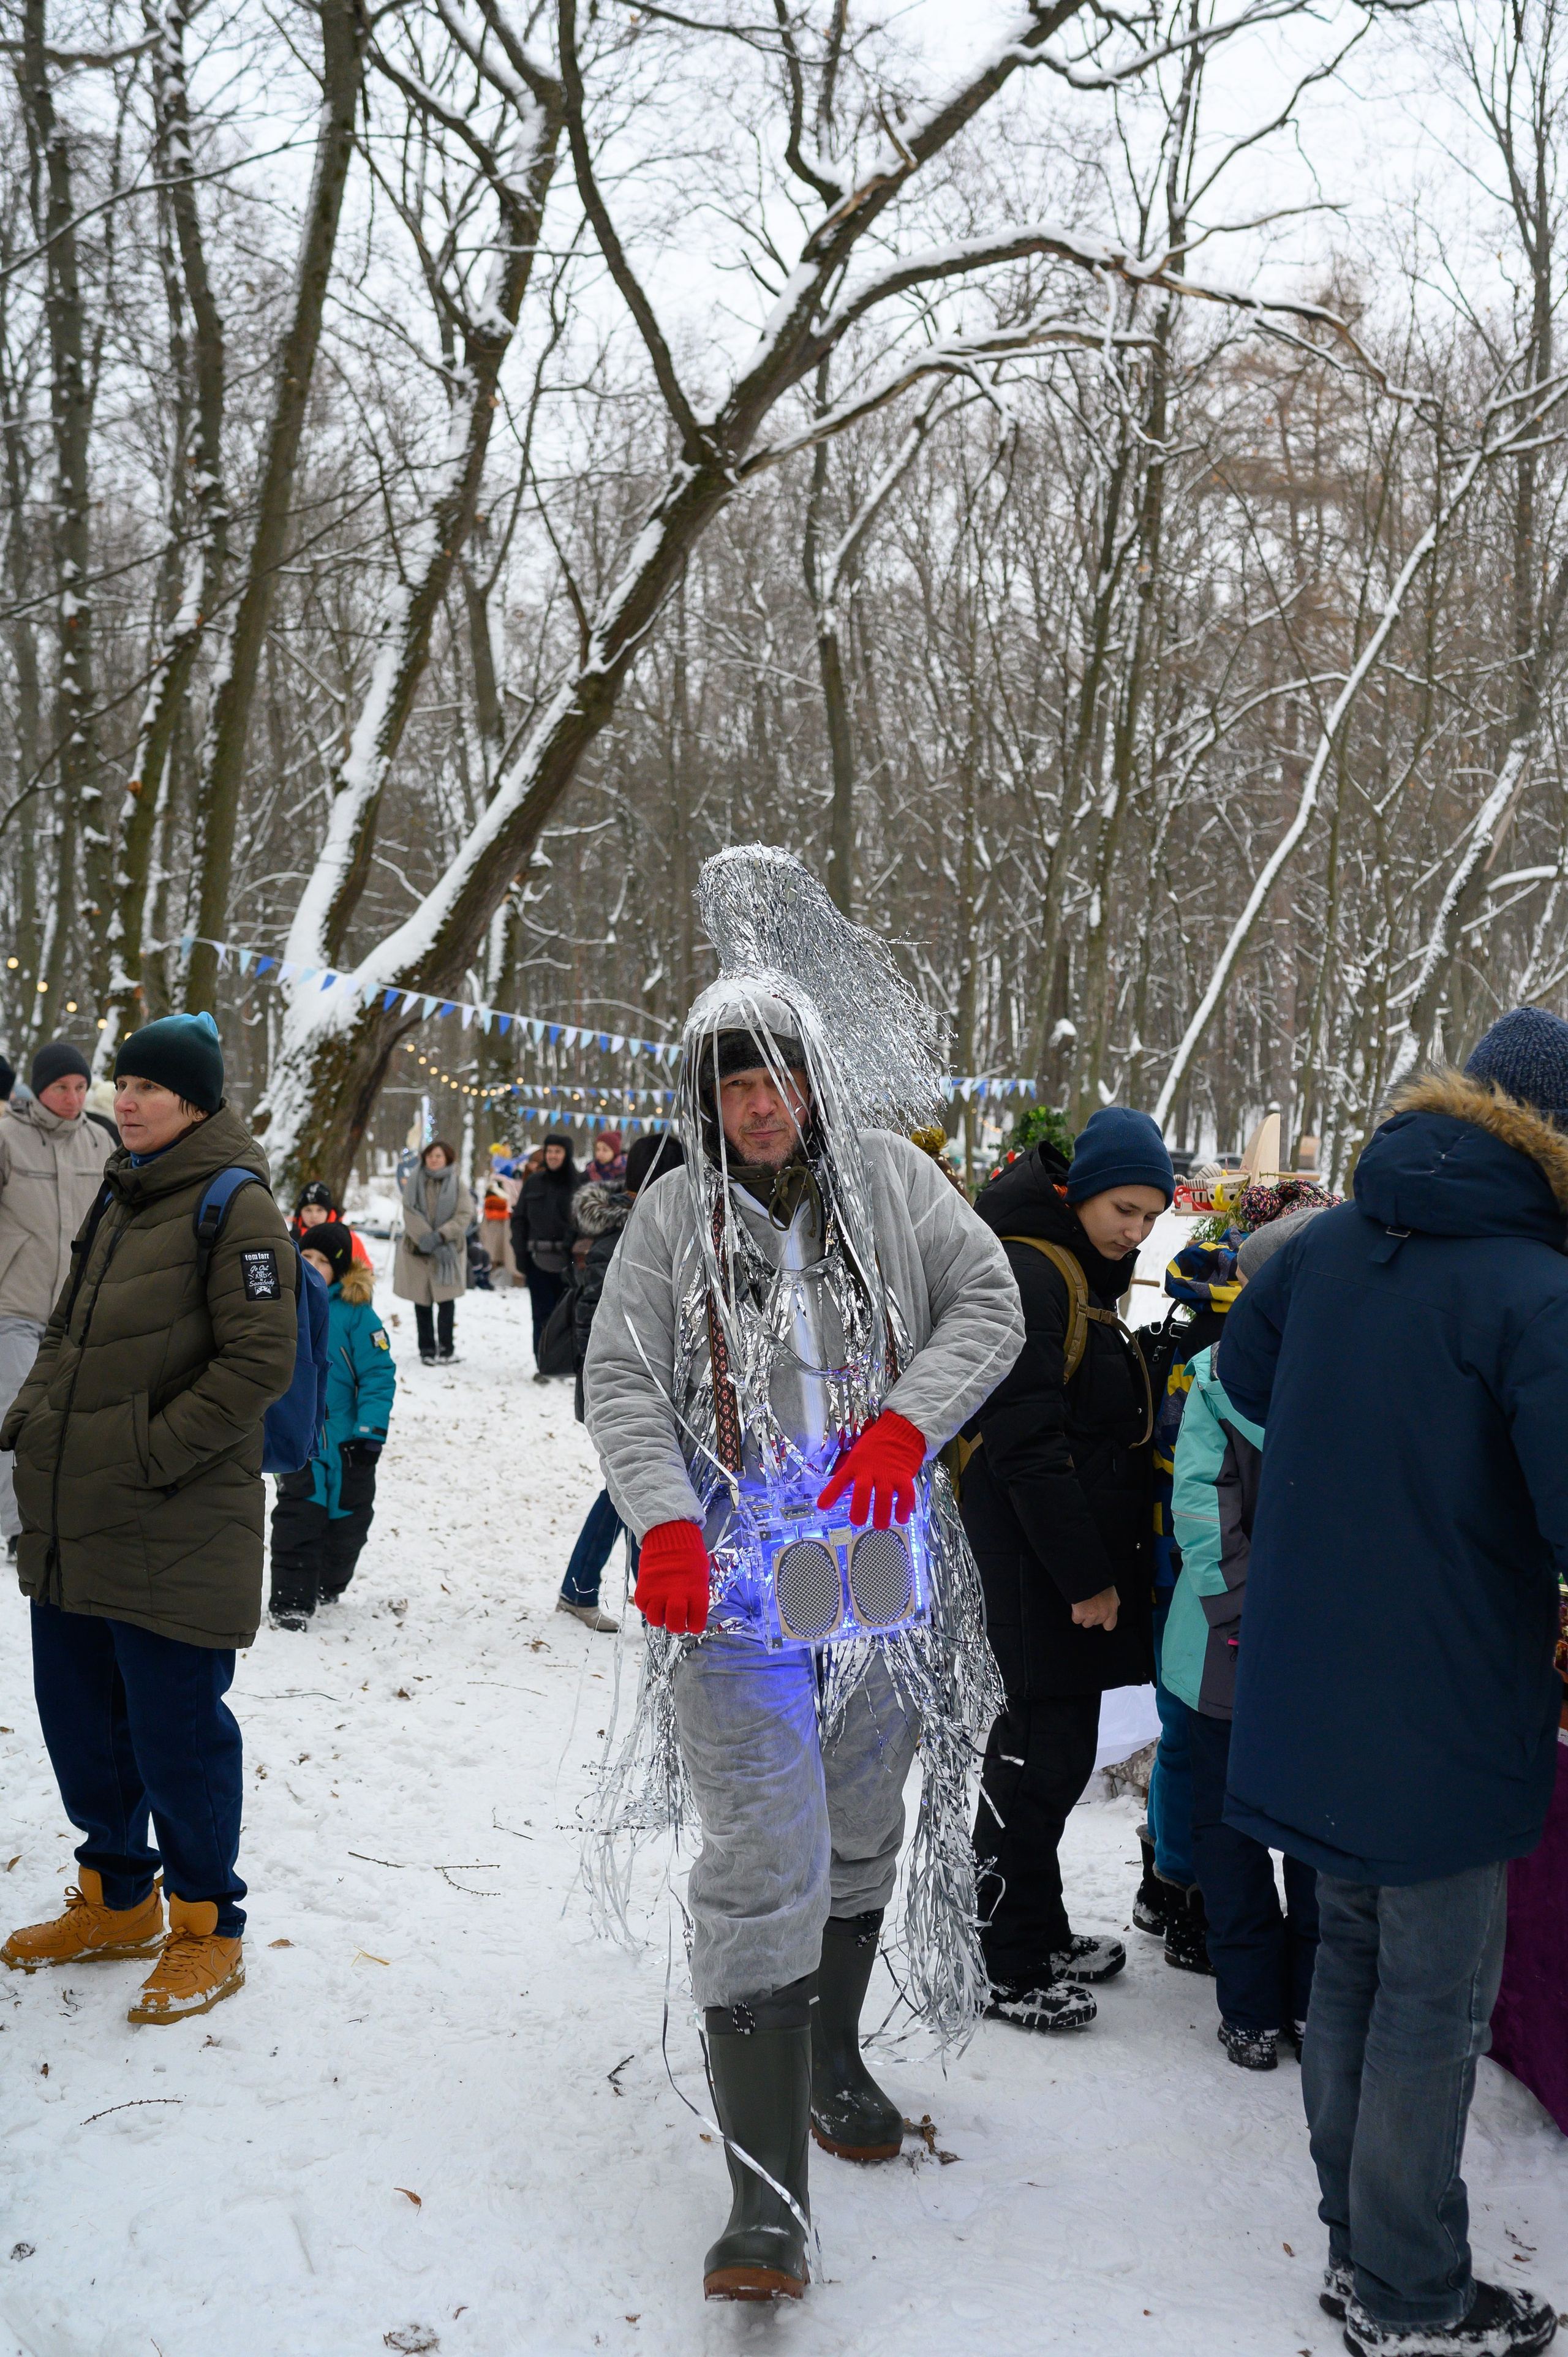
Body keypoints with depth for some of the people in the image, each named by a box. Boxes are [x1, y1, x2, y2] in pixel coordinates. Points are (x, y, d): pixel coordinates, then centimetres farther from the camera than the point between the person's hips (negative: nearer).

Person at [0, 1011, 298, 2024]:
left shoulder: (237, 1208, -12)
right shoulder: (119, 1197, 14)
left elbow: (261, 1361, -17)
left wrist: (151, 1455, -18)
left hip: (178, 1527, -8)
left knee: (175, 1728, 1)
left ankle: (206, 1928, 19)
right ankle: (116, 1900, 35)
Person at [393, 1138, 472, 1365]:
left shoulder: (457, 1182, 1)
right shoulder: (414, 1181, 2)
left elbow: (464, 1216, -6)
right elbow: (411, 1215, -6)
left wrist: (440, 1236, -18)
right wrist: (427, 1240, -17)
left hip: (448, 1250, -1)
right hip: (417, 1251, 1)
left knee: (445, 1300, -2)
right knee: (422, 1302, 7)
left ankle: (446, 1349, 7)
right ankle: (427, 1350, 16)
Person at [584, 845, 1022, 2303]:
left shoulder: (890, 1181, 2)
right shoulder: (675, 1213, -2)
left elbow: (989, 1307, -1)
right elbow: (621, 1381, -4)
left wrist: (908, 1420, -17)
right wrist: (664, 1524, -19)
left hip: (876, 1572, 3)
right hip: (733, 1580, -3)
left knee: (861, 1834, 19)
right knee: (763, 1866, -8)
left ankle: (831, 2058, 44)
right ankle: (765, 2196, 0)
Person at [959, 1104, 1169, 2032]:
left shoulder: (1084, 1275, 15)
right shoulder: (1027, 1273, -16)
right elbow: (1028, 1444, -22)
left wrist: (1112, 1562, 16)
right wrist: (1086, 1577, -19)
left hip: (1084, 1555, 10)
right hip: (1038, 1568, -10)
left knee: (1057, 1747, 17)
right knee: (1041, 1754, -3)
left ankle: (1041, 1933, 30)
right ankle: (1002, 1965, 10)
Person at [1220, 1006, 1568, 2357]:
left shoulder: (1324, 1252, 0)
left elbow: (1243, 1381, 18)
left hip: (1312, 1695, 7)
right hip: (1442, 1723, -7)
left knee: (1353, 1970, 21)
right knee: (1435, 2005, 9)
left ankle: (1358, 2245, 36)